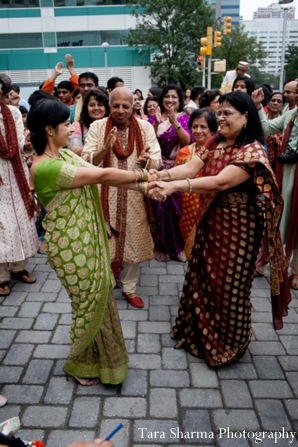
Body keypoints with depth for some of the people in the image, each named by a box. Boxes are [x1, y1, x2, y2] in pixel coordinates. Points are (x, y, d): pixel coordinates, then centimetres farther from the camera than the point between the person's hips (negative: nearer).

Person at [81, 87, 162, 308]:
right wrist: (105, 148, -25)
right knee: (105, 241, 7)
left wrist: (146, 160, -28)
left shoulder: (145, 127, 1)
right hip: (105, 194, -1)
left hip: (134, 195, 2)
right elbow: (86, 160, -8)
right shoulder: (97, 126, -2)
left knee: (134, 241, 11)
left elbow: (157, 160, -4)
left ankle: (130, 288, 30)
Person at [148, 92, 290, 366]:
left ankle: (228, 344, 34)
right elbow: (190, 168, -9)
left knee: (230, 285, 9)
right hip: (210, 222, 7)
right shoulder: (215, 143, 4)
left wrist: (174, 186, -42)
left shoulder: (253, 151, -19)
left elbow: (221, 182, -33)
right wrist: (162, 175, -29)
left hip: (237, 228, -7)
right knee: (202, 278, 18)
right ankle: (200, 331, 42)